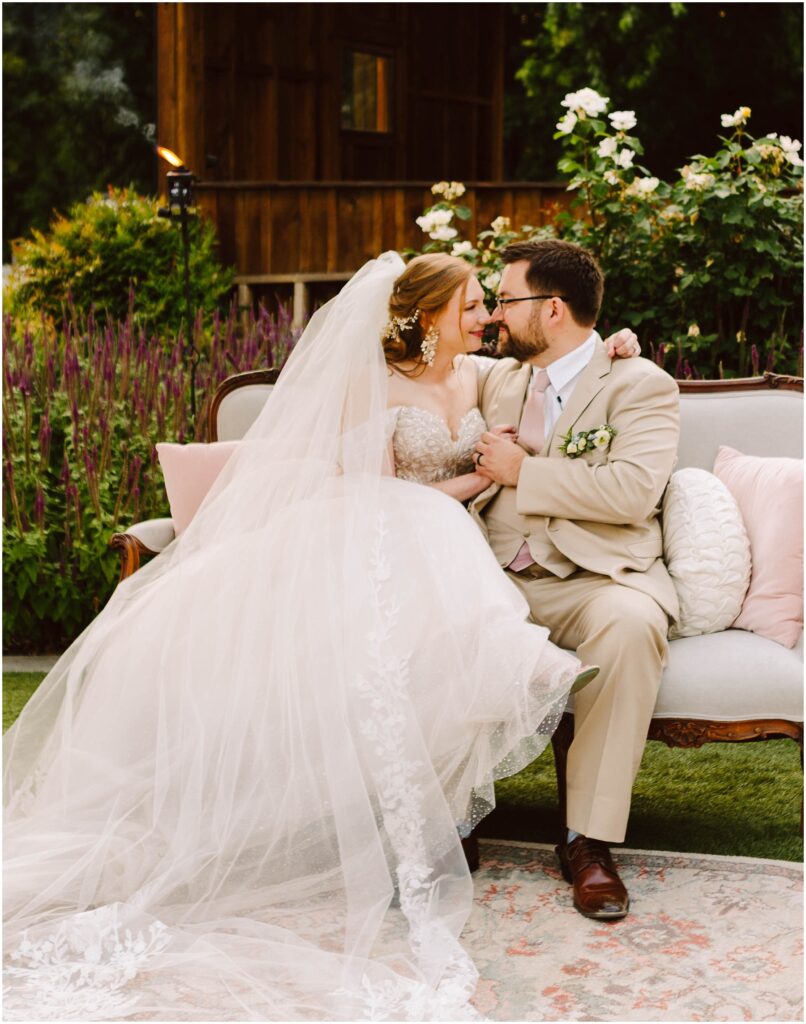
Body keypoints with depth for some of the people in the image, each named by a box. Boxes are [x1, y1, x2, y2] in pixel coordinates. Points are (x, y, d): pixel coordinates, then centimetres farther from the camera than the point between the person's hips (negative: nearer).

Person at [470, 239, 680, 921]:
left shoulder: (641, 385, 1)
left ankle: (590, 840, -27)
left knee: (631, 624, -38)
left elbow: (633, 492, -15)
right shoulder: (499, 379, 20)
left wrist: (523, 471, -10)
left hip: (594, 579, -4)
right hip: (495, 577, 4)